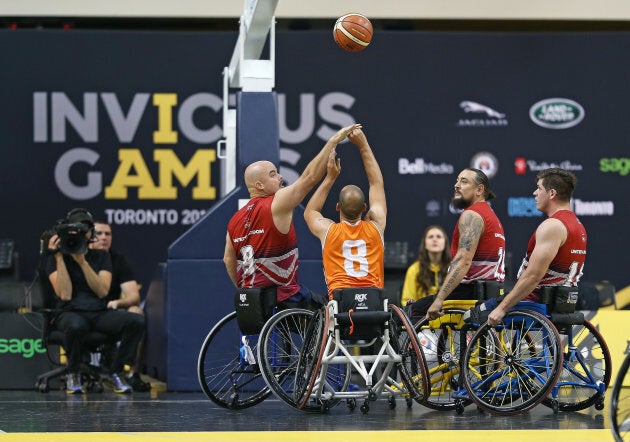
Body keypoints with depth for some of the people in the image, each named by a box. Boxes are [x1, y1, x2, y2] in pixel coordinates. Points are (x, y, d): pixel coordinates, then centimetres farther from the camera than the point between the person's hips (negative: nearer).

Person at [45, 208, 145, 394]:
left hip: (100, 313, 3)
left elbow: (102, 291, -5)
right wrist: (59, 258, -13)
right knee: (75, 325, -42)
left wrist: (82, 261, -12)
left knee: (137, 321, -25)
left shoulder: (101, 256, 11)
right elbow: (65, 294, -11)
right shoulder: (56, 257, 3)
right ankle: (73, 374, -14)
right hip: (70, 313, -3)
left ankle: (115, 373, -10)